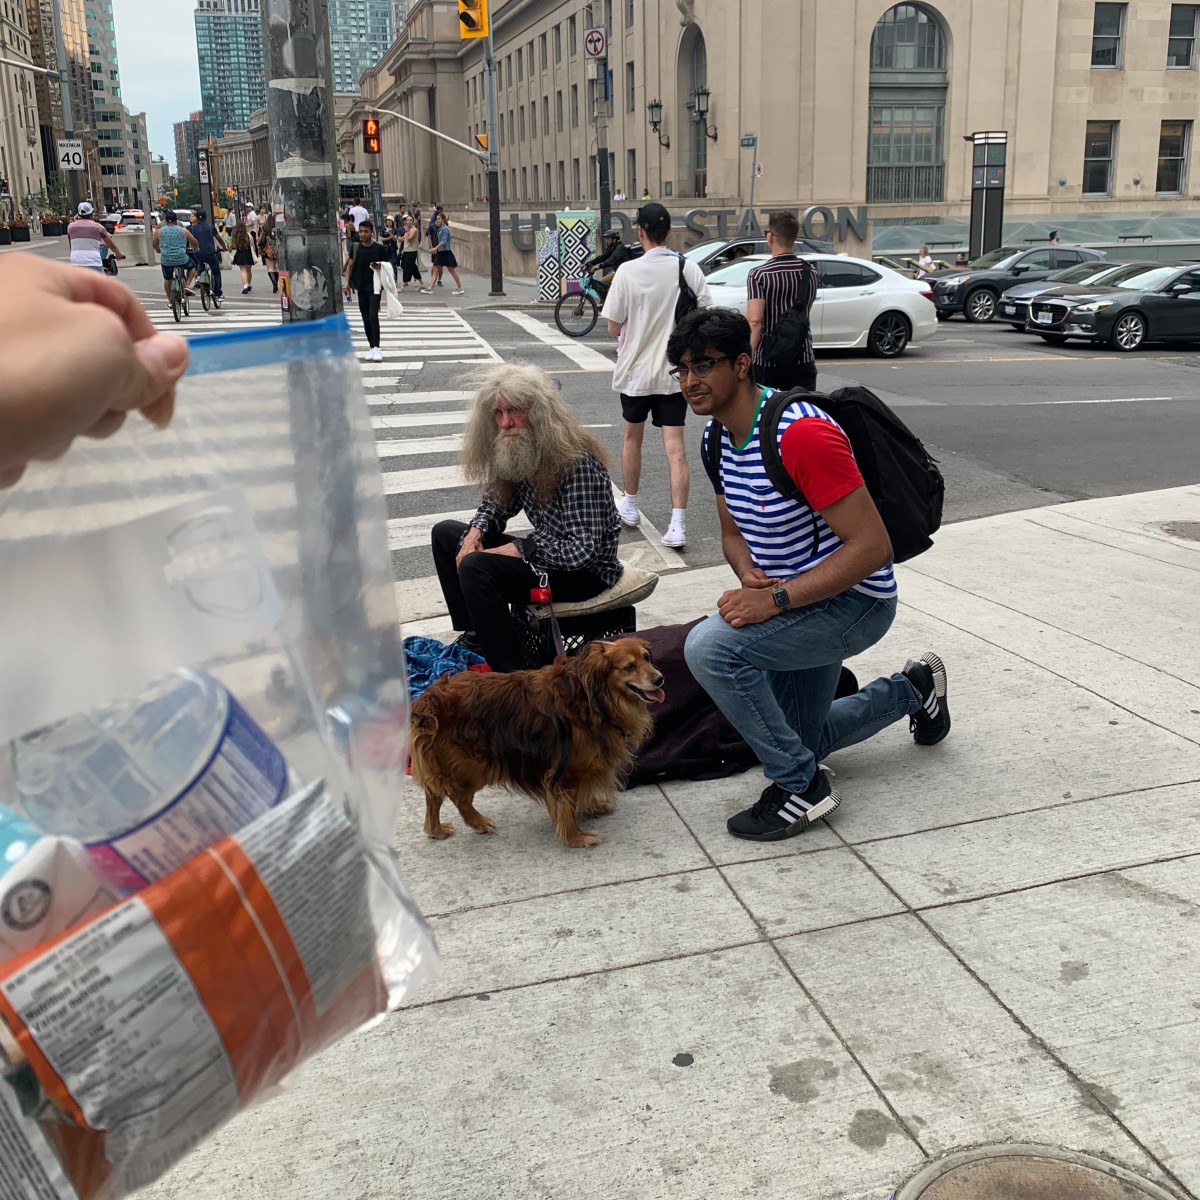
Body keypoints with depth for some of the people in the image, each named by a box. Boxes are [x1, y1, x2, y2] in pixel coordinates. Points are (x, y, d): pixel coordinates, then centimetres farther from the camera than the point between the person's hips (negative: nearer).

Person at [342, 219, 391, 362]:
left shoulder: (380, 248, -6)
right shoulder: (355, 247, 2)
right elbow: (350, 265, 9)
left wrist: (379, 267, -21)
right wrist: (347, 283, -2)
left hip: (375, 287, -4)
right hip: (361, 287, 4)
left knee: (373, 316, -16)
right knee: (366, 318, 8)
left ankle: (376, 347, -13)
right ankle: (371, 346, 18)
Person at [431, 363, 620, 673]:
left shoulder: (577, 463, -27)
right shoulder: (516, 451, -1)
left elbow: (583, 549, -30)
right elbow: (497, 502, 17)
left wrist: (517, 549, -23)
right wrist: (476, 532, -5)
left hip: (585, 572, -10)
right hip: (546, 554, 10)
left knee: (475, 568, -28)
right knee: (445, 533, 11)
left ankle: (510, 675, -18)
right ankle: (474, 636, 9)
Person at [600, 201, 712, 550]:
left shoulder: (628, 272, -11)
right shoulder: (690, 269, -5)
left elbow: (614, 328, -7)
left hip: (636, 370, -1)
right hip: (675, 371, 1)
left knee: (632, 438, 19)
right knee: (675, 447, -1)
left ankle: (630, 507, 33)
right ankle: (677, 524, -9)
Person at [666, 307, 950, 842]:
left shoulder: (800, 432, -29)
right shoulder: (717, 437, -1)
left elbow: (872, 547, -30)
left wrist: (775, 599, -32)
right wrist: (751, 579, -12)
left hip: (854, 600, -9)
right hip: (795, 600, 9)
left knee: (710, 647, -31)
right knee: (799, 741, 22)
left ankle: (802, 785, -12)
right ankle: (911, 688, 44)